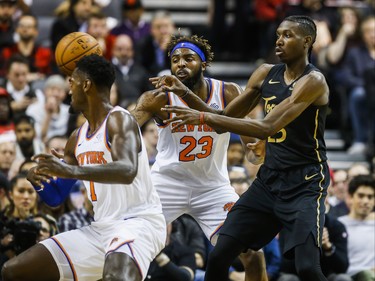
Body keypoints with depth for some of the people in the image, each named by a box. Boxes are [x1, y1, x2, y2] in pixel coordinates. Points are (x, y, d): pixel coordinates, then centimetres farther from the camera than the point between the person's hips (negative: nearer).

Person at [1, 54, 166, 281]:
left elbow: (127, 171, -30)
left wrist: (71, 171, -41)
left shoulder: (119, 120, -11)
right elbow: (56, 197, 21)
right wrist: (39, 179, -3)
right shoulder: (77, 138, 14)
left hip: (139, 221, -9)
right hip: (101, 227, 9)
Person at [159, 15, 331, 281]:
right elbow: (224, 120, 12)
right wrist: (186, 94, -3)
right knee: (218, 257, 0)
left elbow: (267, 127, -27)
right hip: (268, 179, 7)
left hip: (305, 183, -7)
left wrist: (204, 117, -30)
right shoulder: (266, 74, 6)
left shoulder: (313, 80, -16)